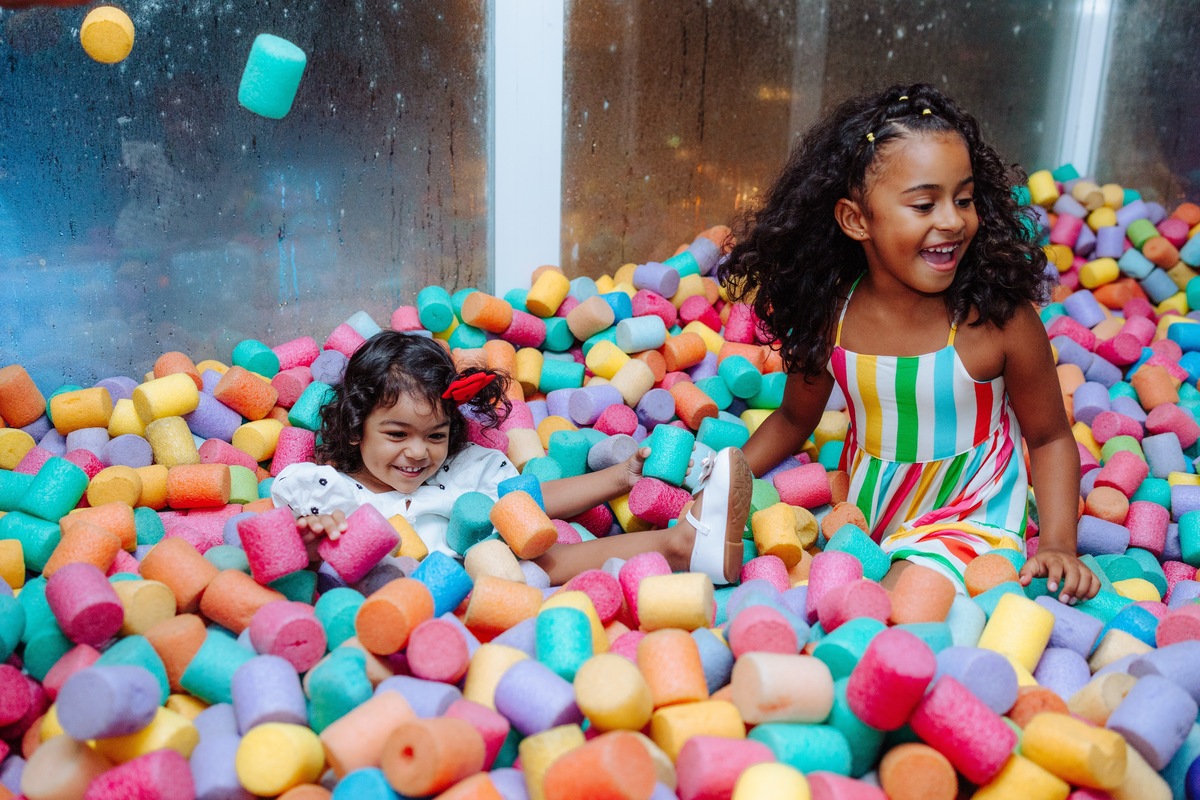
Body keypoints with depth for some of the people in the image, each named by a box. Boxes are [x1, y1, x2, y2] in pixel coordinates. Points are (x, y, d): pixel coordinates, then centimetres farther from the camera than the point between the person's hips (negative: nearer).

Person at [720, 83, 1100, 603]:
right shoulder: (830, 316, -10)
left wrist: (1058, 548, -16)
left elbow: (1049, 438, -5)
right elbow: (794, 419, 8)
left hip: (969, 516, -4)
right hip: (862, 508, 4)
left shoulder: (1000, 319, -19)